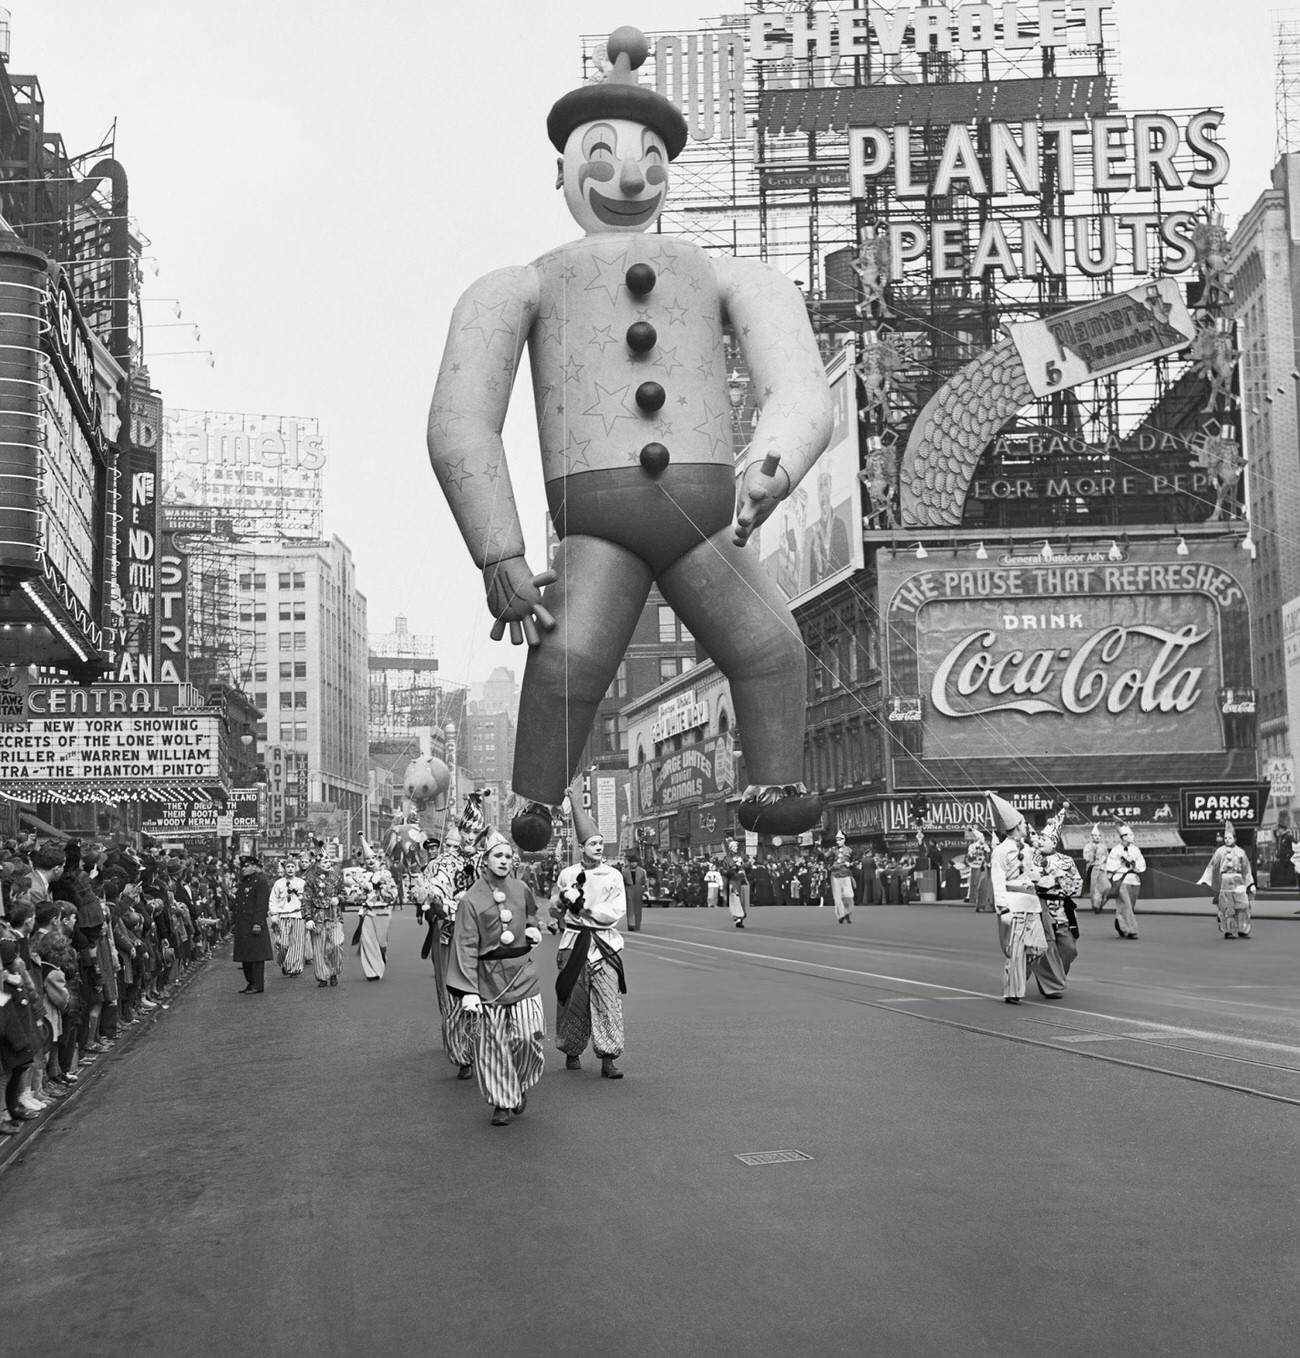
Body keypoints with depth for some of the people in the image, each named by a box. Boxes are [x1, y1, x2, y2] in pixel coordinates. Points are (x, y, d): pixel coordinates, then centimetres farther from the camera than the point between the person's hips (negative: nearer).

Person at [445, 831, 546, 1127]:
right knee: (492, 1044, 1)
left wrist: (533, 931, 4)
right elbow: (466, 947, -8)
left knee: (529, 1035, -6)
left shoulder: (521, 890, 5)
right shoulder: (471, 900, -6)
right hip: (488, 976, -2)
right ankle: (503, 1102, 13)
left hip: (522, 972, 2)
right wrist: (468, 990, -15)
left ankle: (520, 1086, 20)